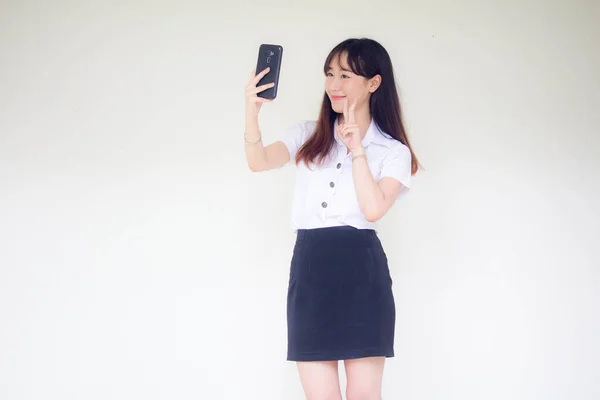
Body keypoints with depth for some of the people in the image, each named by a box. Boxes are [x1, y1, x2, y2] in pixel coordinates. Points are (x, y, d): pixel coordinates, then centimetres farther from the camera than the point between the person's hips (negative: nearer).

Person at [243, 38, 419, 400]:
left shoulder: (394, 152, 5)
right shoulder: (309, 135, 14)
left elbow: (374, 209, -11)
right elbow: (259, 162, -4)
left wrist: (357, 148, -9)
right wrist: (252, 112, -20)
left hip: (362, 273, -2)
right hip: (310, 270, 2)